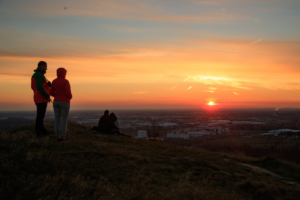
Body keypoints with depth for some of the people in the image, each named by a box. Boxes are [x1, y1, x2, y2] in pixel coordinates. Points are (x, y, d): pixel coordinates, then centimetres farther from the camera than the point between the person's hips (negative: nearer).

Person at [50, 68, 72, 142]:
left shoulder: (54, 81, 6)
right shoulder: (66, 81, -12)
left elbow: (51, 93, 10)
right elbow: (68, 93, -18)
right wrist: (70, 97, 6)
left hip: (56, 102, 6)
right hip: (64, 103, -6)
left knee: (57, 119, 8)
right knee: (64, 120, 0)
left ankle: (58, 137, 8)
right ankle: (63, 137, -2)